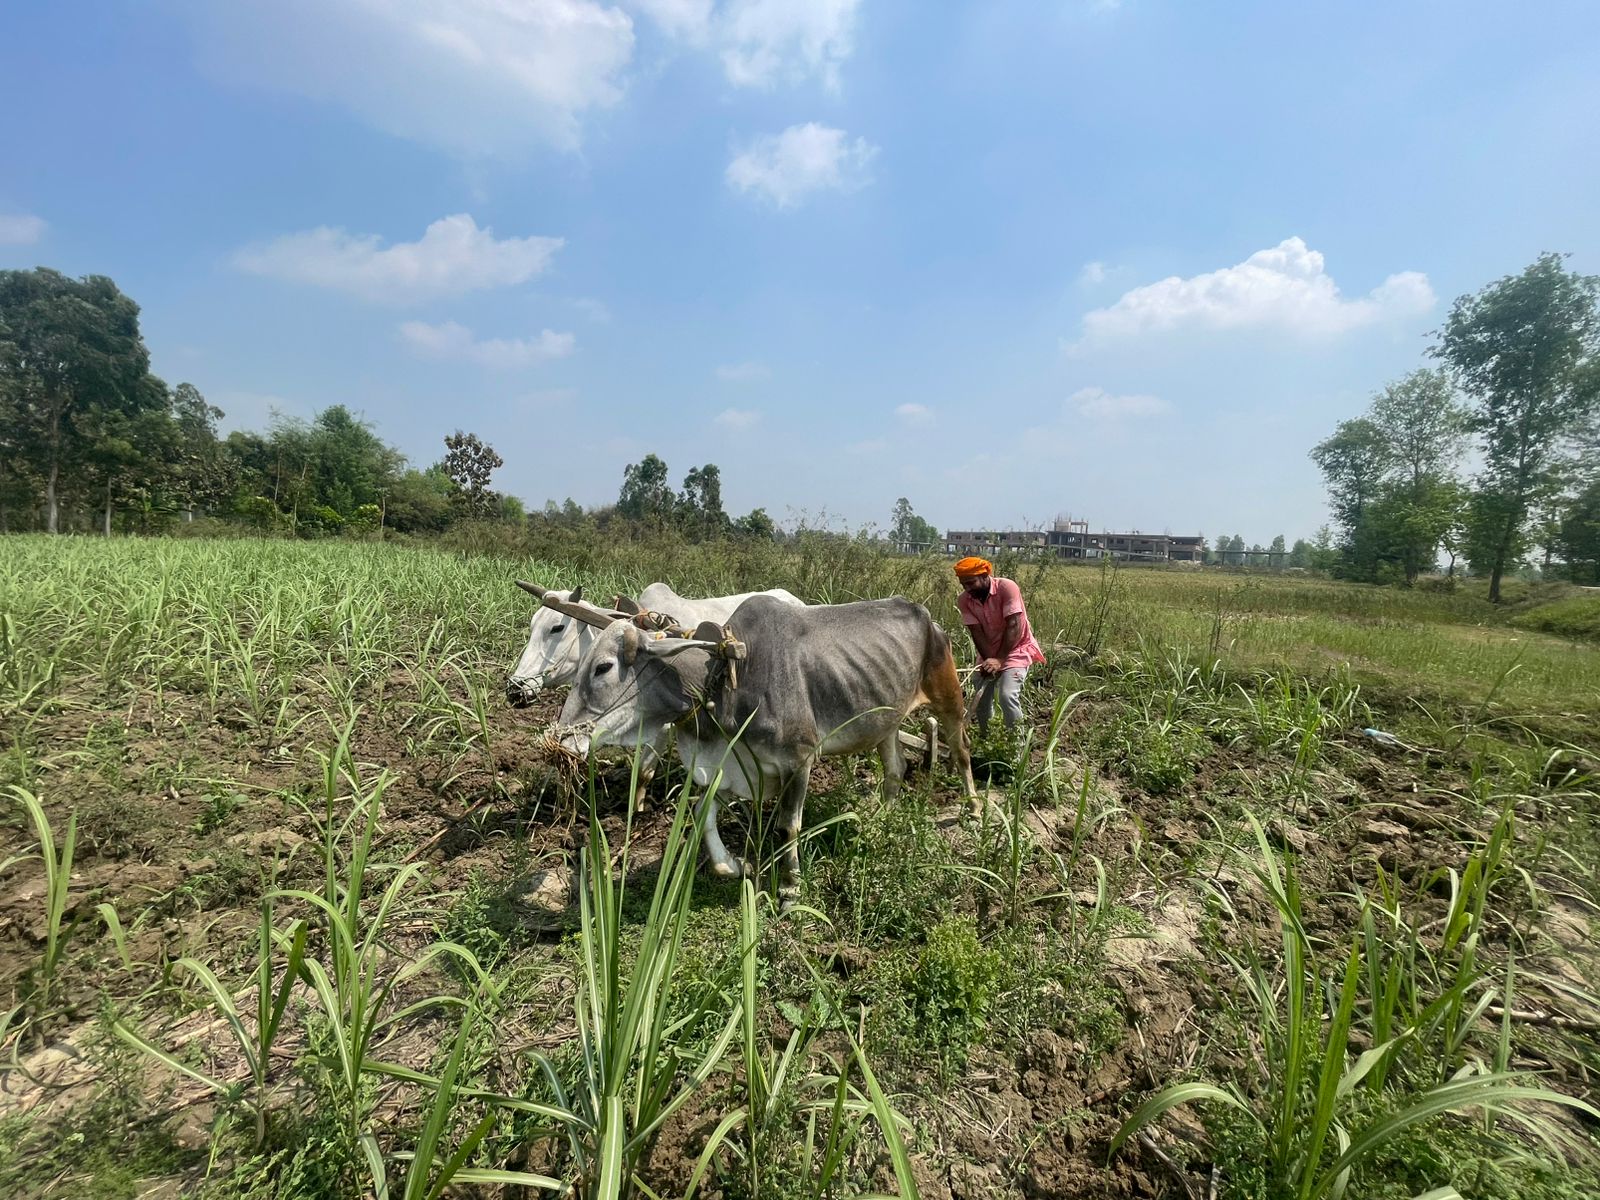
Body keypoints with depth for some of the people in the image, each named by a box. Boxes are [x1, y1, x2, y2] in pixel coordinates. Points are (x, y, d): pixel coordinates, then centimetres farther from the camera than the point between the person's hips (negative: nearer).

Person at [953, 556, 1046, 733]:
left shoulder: (1007, 588, -24)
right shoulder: (964, 600, -12)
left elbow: (1013, 627, -26)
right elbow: (977, 633, -14)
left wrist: (1000, 660, -32)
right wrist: (989, 660, -25)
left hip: (1016, 649, -5)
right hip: (988, 653, 5)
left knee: (1007, 695, -23)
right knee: (981, 699, 6)